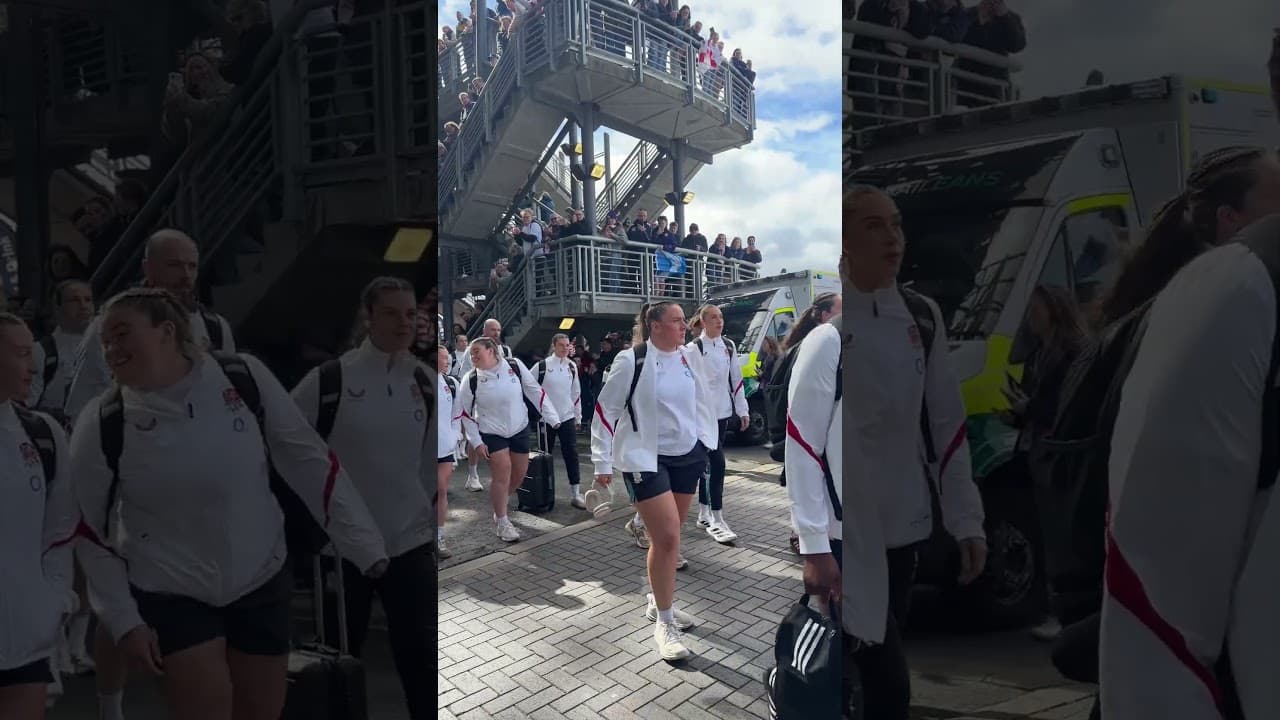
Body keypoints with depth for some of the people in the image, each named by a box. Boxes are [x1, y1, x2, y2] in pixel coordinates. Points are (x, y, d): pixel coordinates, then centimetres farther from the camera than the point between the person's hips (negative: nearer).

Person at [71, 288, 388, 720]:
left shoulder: (245, 377, -14)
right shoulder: (101, 425, -14)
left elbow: (308, 460, -7)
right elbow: (92, 529, -2)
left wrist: (368, 549, -8)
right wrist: (123, 620, -4)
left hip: (262, 581, 2)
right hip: (170, 595, -1)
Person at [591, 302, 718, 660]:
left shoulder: (689, 357, 3)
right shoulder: (631, 361, -13)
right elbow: (605, 409, -8)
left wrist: (707, 443, 15)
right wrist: (602, 462, -8)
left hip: (687, 455, 6)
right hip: (645, 459, -6)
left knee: (669, 535, 13)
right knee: (666, 537, -11)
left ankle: (657, 601, 31)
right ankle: (664, 621, 3)